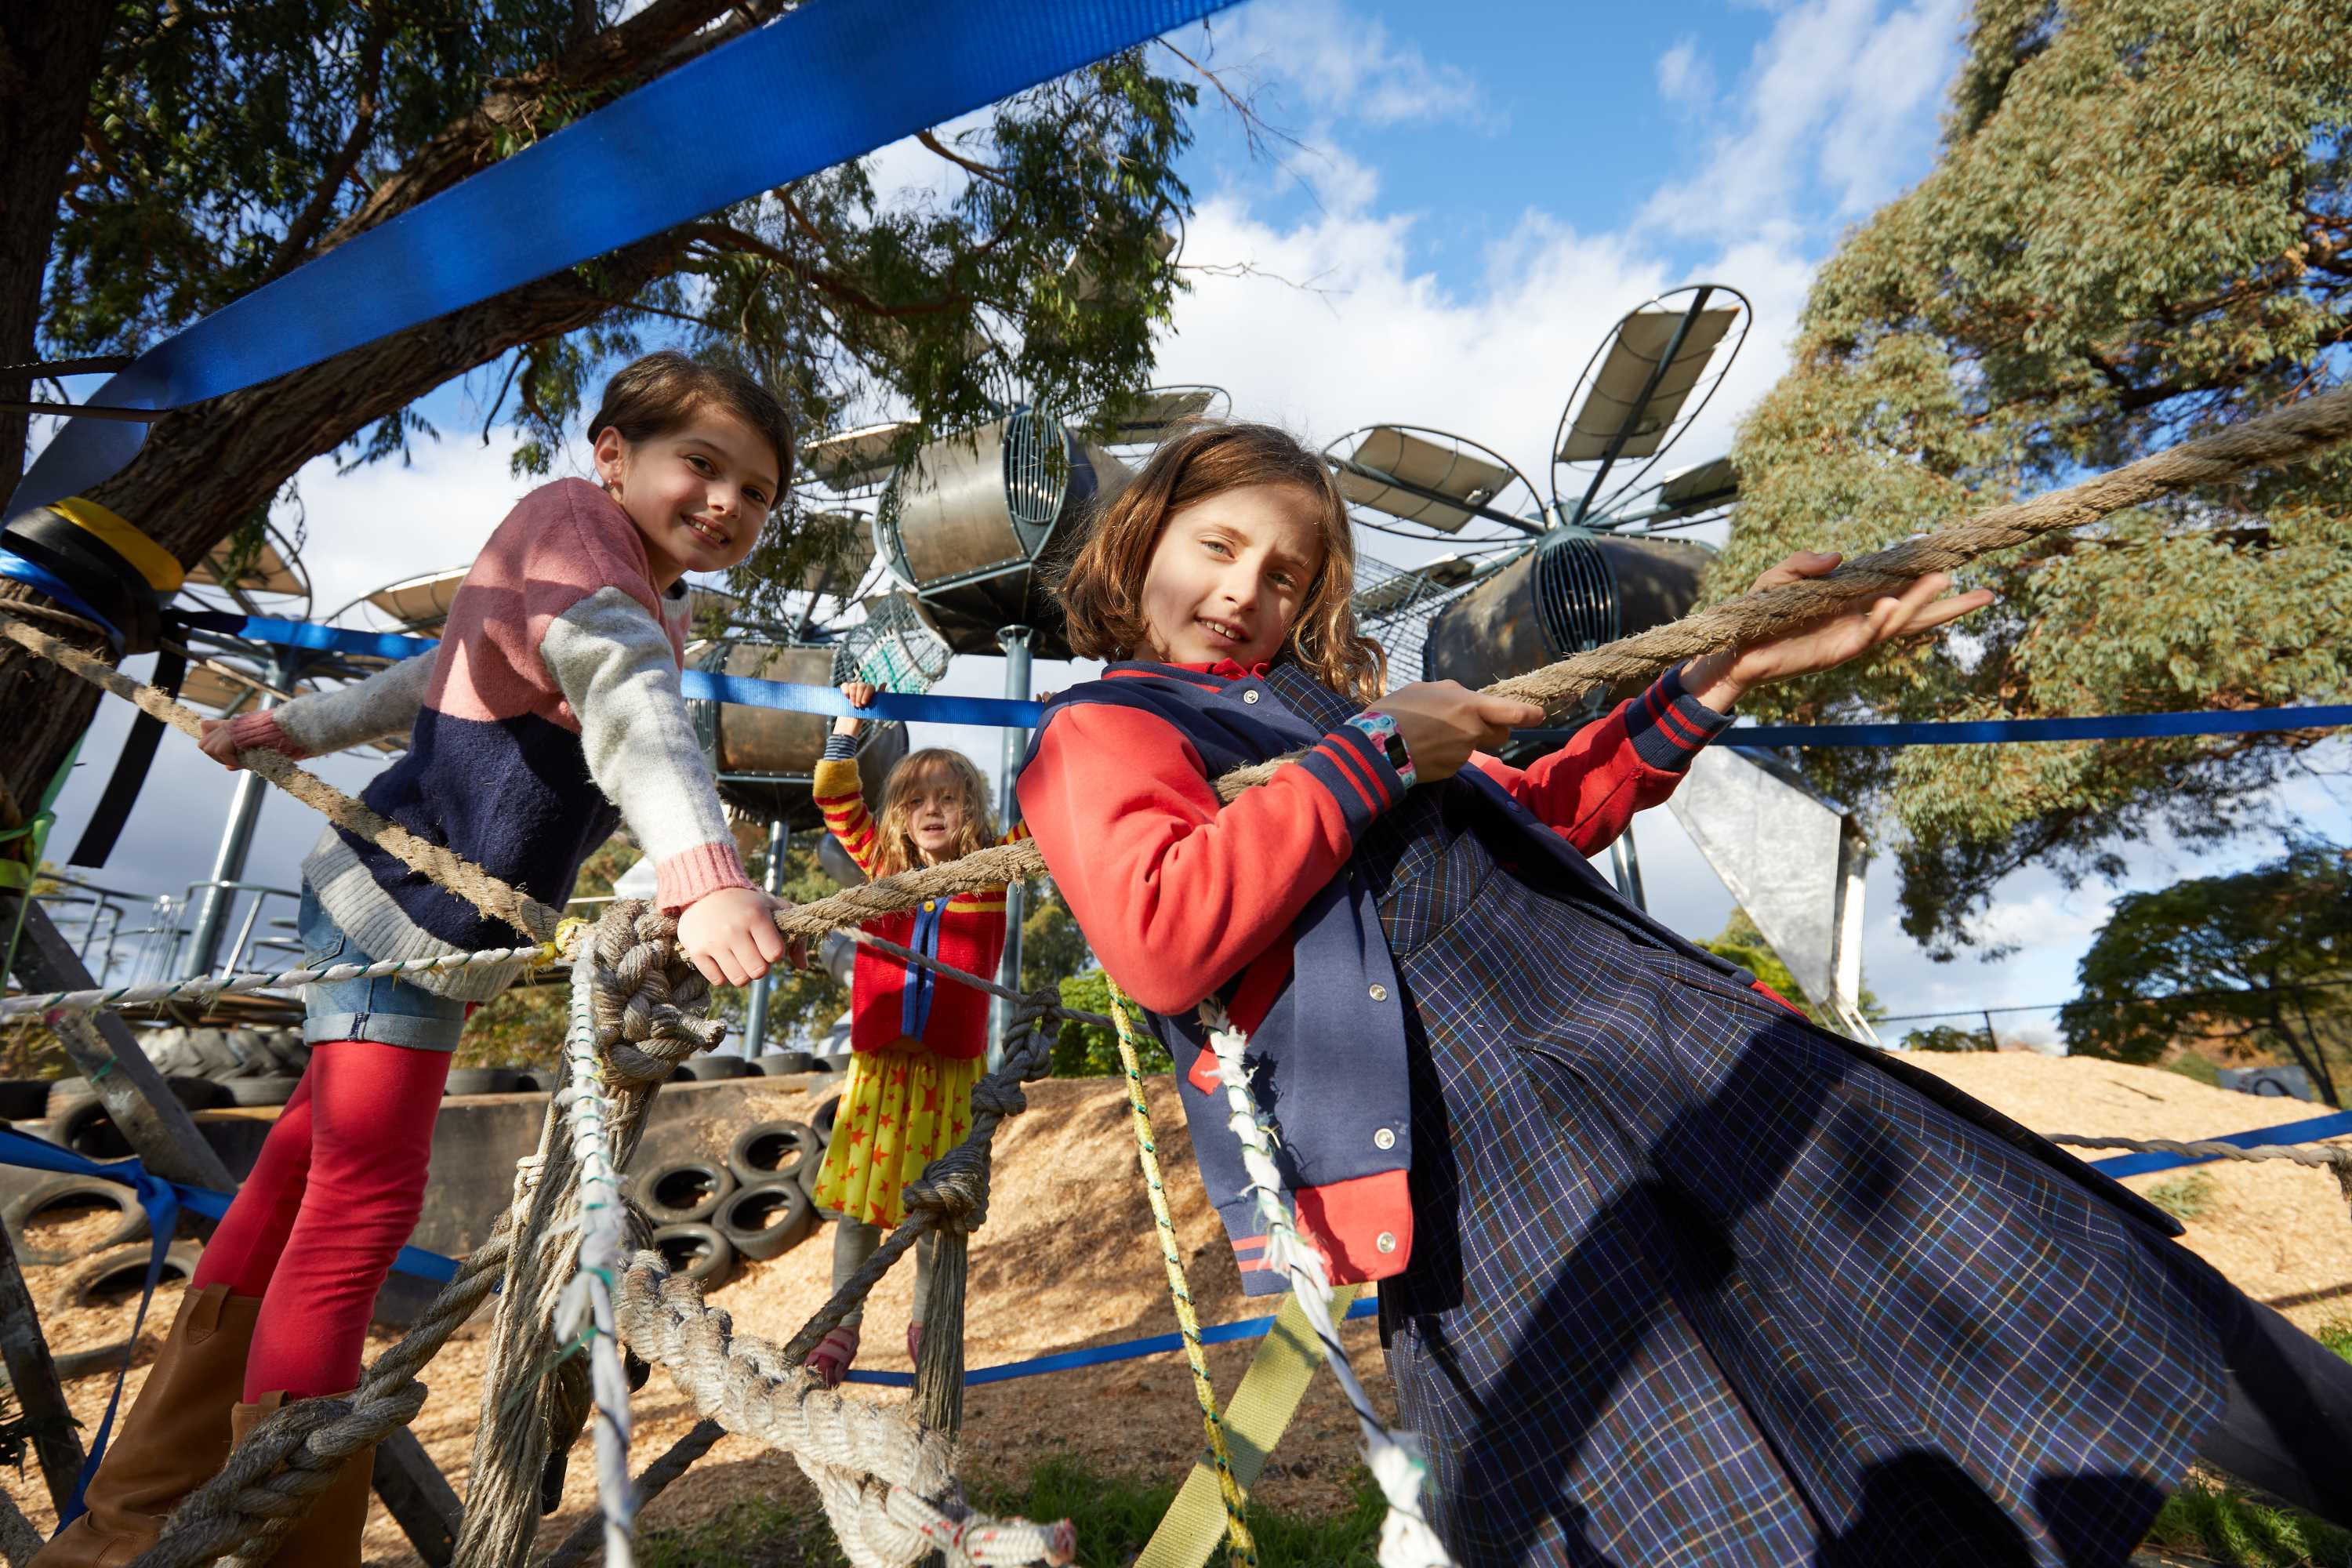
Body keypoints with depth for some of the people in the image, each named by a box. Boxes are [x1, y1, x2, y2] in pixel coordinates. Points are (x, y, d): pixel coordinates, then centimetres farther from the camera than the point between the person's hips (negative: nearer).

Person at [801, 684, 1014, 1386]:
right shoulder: (883, 863, 4)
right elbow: (838, 800, 8)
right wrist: (849, 723, 3)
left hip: (949, 1064, -1)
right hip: (878, 1059, 1)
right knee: (857, 1194, 7)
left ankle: (925, 1322, 30)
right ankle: (843, 1327, 22)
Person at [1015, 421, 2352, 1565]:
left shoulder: (1316, 696, 25)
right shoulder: (1095, 731, 6)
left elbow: (1549, 810, 28)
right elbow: (1162, 937, -15)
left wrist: (1727, 671, 20)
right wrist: (1375, 749, -8)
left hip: (1613, 1004, 7)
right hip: (1446, 1093, -7)